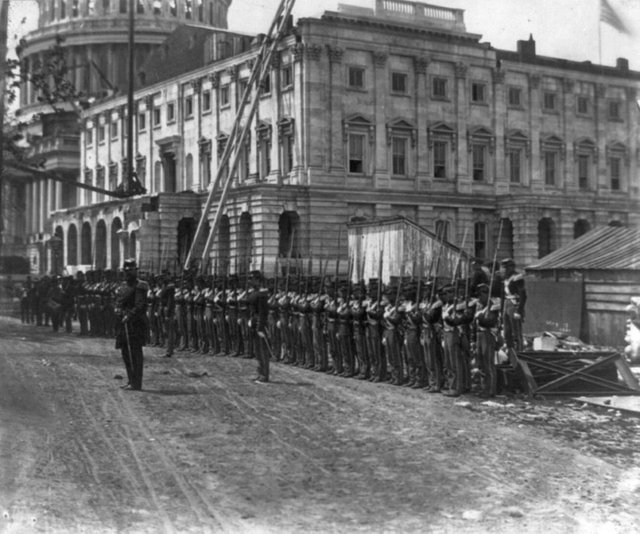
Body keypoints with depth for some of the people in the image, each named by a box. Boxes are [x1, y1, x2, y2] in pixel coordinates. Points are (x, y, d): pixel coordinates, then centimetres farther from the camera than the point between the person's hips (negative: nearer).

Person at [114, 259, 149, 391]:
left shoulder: (139, 286, -9)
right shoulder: (123, 286, 17)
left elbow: (140, 306, -17)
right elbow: (118, 303, 21)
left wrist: (129, 316, -23)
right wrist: (118, 311, 1)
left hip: (135, 324, -9)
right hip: (123, 323, 9)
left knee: (134, 353, -7)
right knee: (126, 353, 13)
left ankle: (136, 384, -5)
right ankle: (131, 381, 22)